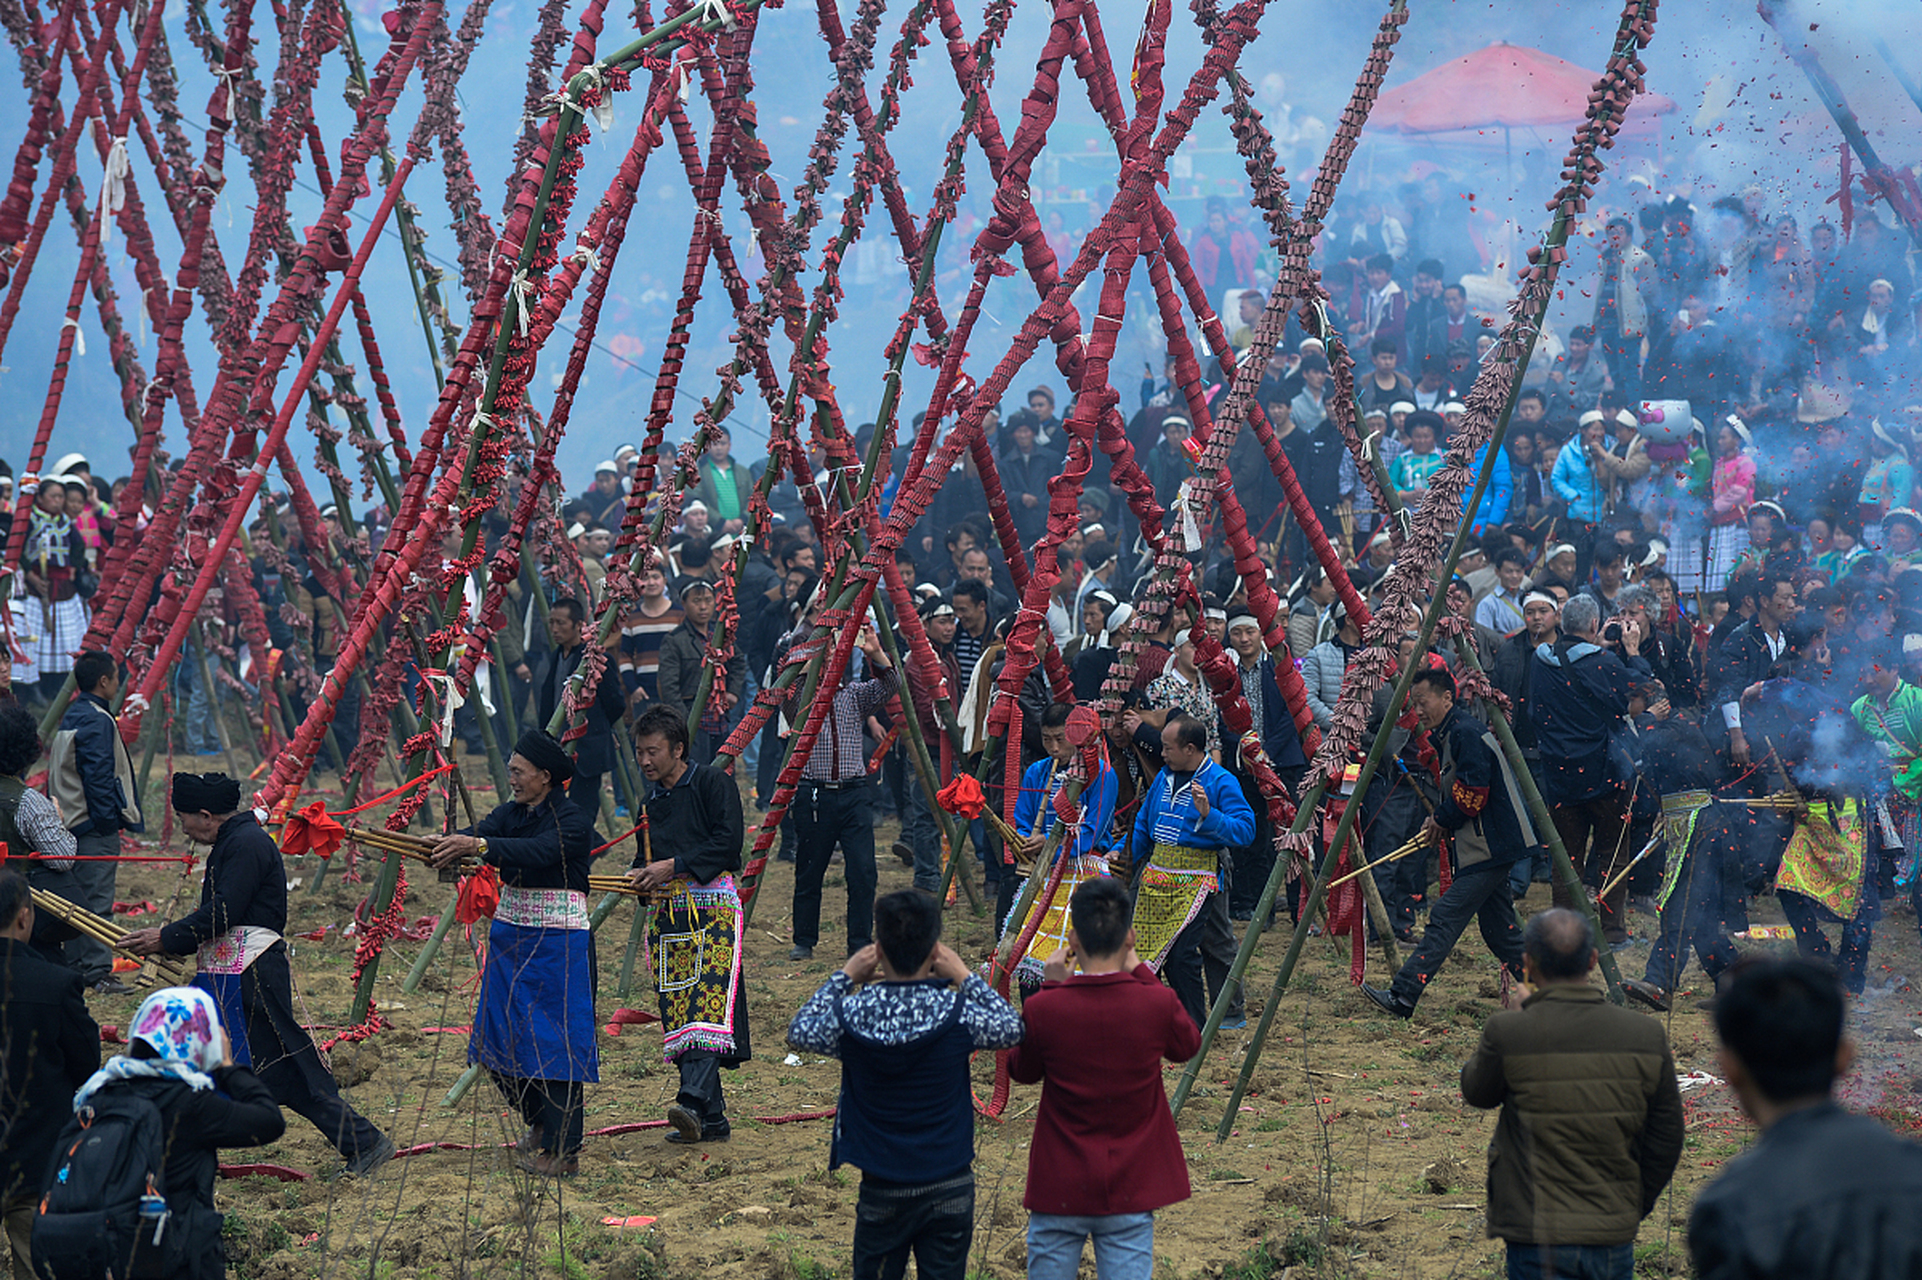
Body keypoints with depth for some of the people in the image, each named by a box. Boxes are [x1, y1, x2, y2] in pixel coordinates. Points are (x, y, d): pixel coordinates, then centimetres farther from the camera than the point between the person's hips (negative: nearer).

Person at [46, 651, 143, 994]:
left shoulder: (72, 717, 15)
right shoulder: (96, 720, -15)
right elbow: (97, 774, -21)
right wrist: (108, 820, -17)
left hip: (74, 821, 10)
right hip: (96, 825, -10)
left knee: (77, 898, 14)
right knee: (96, 900, -8)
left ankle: (75, 966, 19)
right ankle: (97, 972, -8)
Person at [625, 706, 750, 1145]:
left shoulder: (713, 783, 1)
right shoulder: (651, 804, 21)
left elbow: (729, 841, -10)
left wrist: (673, 866, -12)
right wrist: (639, 876, 1)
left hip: (713, 904, -7)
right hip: (669, 912, 7)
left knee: (708, 1004, -20)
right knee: (677, 1011, 0)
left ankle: (694, 1102, -31)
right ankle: (712, 1120, 5)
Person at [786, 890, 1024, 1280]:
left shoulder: (851, 1014, -13)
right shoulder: (957, 1014, -16)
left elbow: (799, 1032, 8)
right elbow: (1013, 1029, 4)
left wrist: (845, 977, 11)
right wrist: (965, 977, 8)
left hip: (881, 1190, 1)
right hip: (949, 1187, 0)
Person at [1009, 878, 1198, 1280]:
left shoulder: (1044, 1009, -15)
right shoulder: (1156, 1004, -13)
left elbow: (1021, 1072, 6)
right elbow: (1187, 1046, 11)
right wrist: (1140, 973, 9)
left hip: (1061, 1190, 0)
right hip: (1131, 1190, 0)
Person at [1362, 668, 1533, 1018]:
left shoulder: (1466, 734, -16)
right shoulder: (1449, 735, 18)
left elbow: (1472, 795, -20)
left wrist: (1442, 820, -6)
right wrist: (1438, 821, 8)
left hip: (1489, 847, -11)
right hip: (1487, 847, 11)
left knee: (1445, 917, -14)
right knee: (1498, 928, 12)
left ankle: (1403, 996, -17)